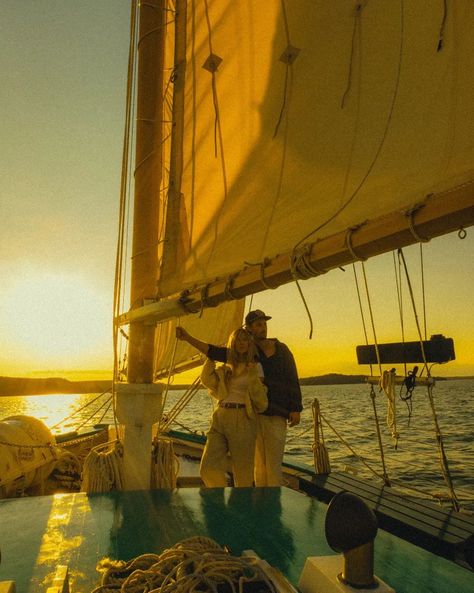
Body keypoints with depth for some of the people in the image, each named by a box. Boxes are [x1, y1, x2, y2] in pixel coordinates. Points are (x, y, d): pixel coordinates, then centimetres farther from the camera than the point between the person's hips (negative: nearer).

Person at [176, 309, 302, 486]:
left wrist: (296, 409, -5)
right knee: (259, 463, 7)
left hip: (276, 414, -2)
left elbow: (292, 380, 3)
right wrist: (188, 338, -5)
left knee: (273, 464, -5)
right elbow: (215, 352, 3)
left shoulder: (281, 349, 6)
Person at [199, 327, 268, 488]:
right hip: (220, 419, 4)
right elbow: (207, 380, 1)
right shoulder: (225, 368, 17)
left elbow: (261, 400, -2)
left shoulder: (255, 367, 4)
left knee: (243, 474, 1)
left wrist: (254, 377, -16)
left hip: (242, 421, -4)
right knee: (208, 468, -6)